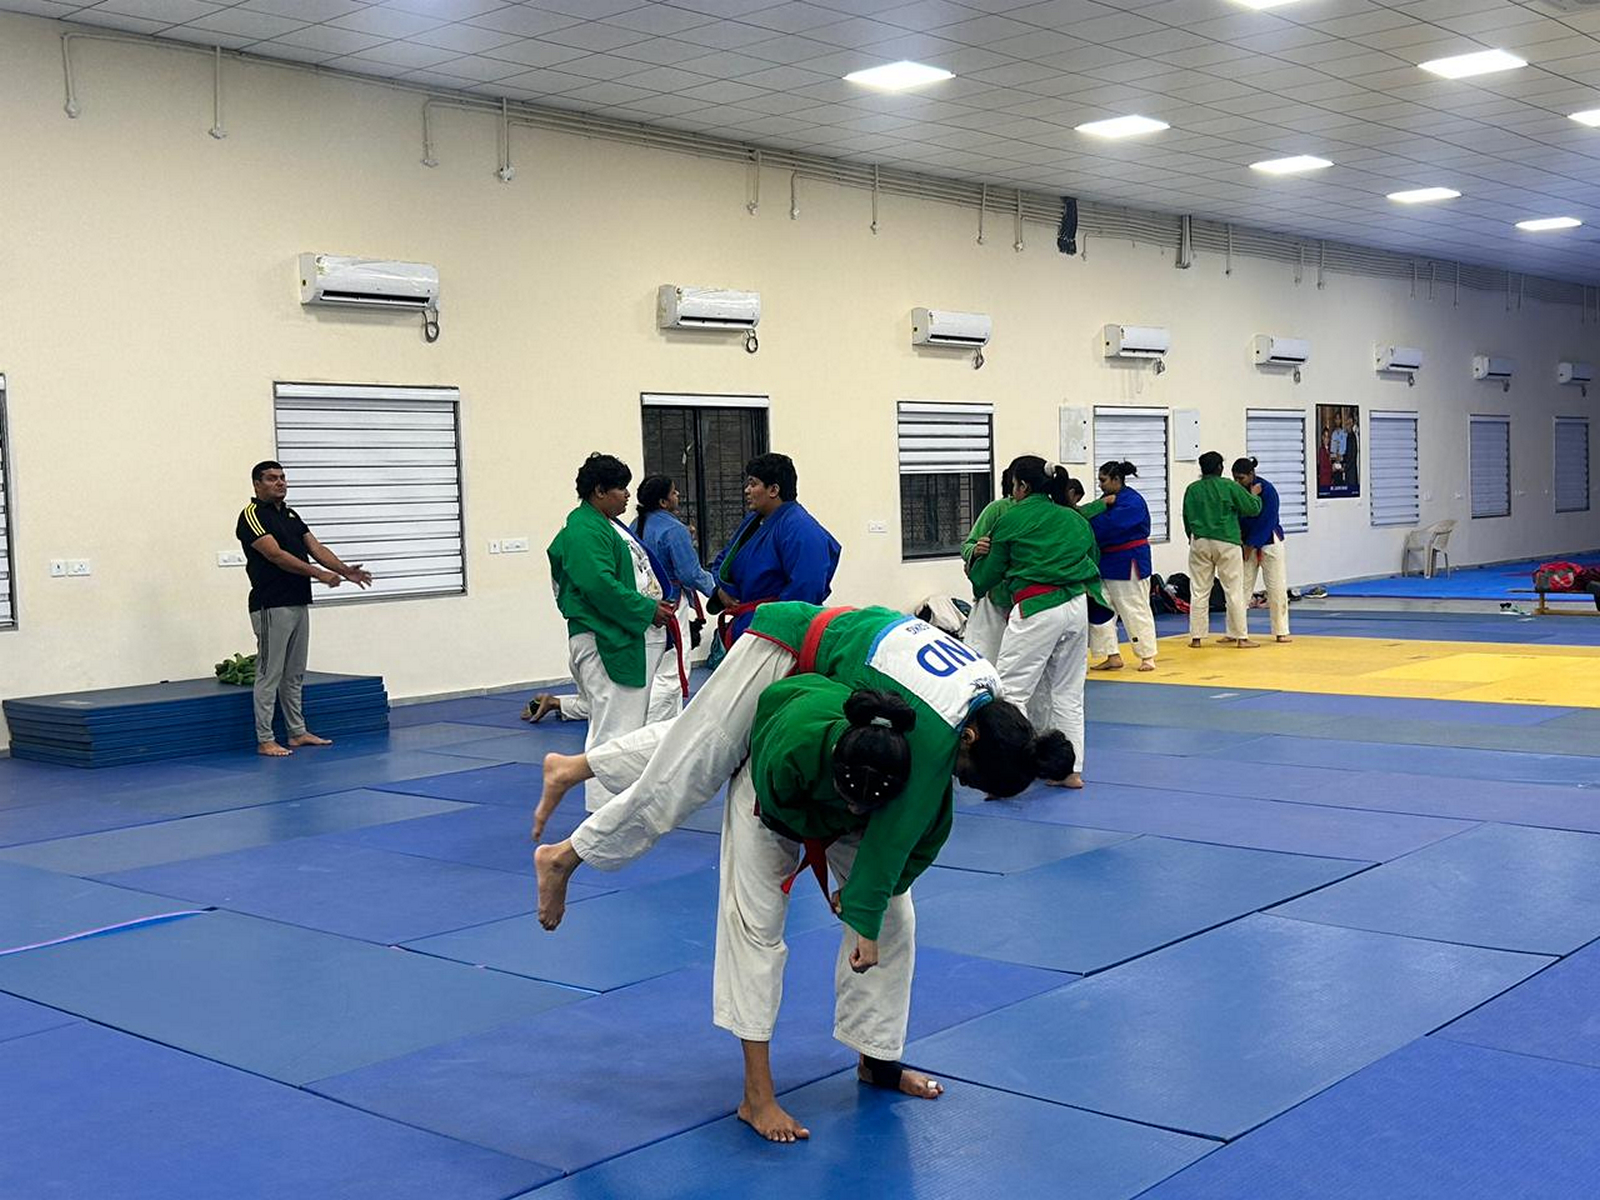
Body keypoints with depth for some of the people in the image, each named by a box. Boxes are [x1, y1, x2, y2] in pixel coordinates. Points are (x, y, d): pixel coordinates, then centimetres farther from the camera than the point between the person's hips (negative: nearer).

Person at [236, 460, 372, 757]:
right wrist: (318, 574, -27)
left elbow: (315, 547, 9)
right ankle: (265, 740, 1)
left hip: (299, 604, 8)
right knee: (269, 675, -4)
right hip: (271, 607, -8)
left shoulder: (291, 515, 16)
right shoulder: (252, 516, -10)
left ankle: (298, 732, 20)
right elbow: (276, 555, -20)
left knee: (295, 675, 13)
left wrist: (344, 570, -7)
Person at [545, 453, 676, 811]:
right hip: (605, 644, -11)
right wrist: (647, 610, -18)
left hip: (630, 641, 11)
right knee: (613, 728, -10)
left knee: (633, 721, 17)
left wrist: (654, 603, 7)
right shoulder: (584, 532, -15)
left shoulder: (610, 525, 19)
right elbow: (600, 585, -25)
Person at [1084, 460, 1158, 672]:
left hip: (1129, 563, -8)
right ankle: (1112, 656, 11)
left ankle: (1147, 656, 14)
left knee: (1135, 609, 1)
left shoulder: (1132, 502, -17)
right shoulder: (1107, 498, 11)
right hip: (1107, 562, 8)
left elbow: (1108, 525, -27)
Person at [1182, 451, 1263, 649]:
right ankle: (1241, 637, 5)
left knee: (1199, 591, 8)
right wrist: (1255, 495, 19)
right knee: (1235, 591, 3)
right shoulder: (1229, 487, -7)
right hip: (1226, 543, -3)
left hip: (1199, 543, 3)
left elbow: (1187, 518, 9)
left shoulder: (1192, 489, 1)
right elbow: (1253, 508, -1)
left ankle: (1196, 637, 10)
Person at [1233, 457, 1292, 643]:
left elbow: (1267, 522, -19)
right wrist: (1240, 542, -14)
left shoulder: (1267, 490, -18)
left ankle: (1281, 632, 11)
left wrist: (1251, 546, -17)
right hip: (1246, 544, 4)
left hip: (1269, 542, -4)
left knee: (1276, 588, 0)